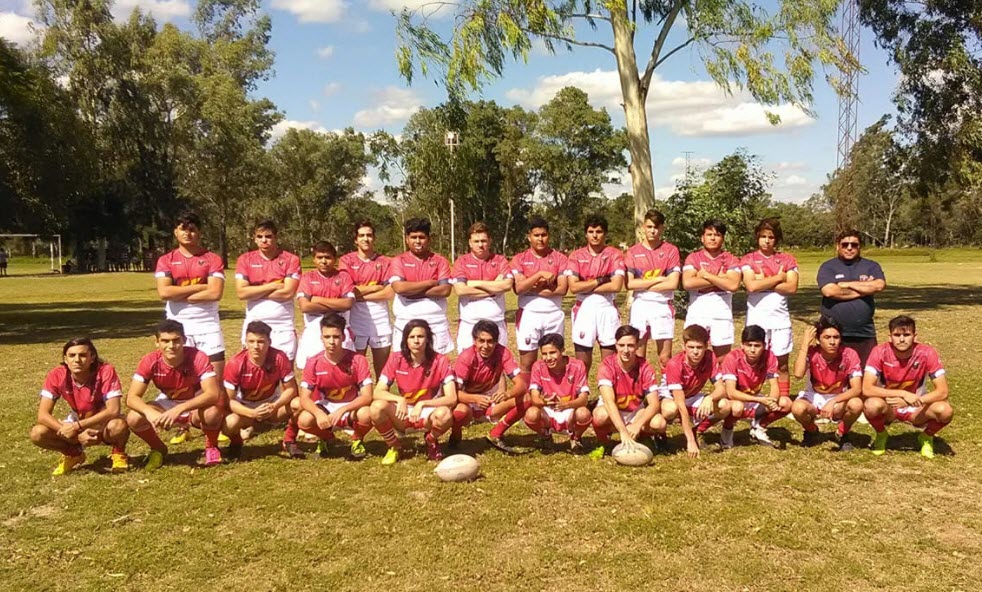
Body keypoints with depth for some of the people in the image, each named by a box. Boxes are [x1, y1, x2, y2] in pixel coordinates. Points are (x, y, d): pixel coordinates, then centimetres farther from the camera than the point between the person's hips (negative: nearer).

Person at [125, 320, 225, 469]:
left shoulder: (198, 358, -29)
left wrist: (179, 410, -48)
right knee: (133, 419, -24)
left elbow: (213, 394, -37)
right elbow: (132, 398, -23)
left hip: (197, 405, -3)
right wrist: (150, 412, -45)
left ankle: (211, 447, -3)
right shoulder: (150, 361, -21)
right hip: (167, 404, 3)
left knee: (212, 413, -37)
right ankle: (158, 449, 8)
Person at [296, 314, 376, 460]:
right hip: (325, 409, 2)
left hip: (352, 408, -1)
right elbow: (304, 398, -16)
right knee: (304, 420, -30)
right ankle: (326, 438, 7)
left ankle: (357, 440, 2)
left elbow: (367, 396, -23)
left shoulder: (358, 360, -18)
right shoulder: (313, 363, -13)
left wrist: (341, 410, -37)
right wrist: (319, 414, -38)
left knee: (367, 415, -36)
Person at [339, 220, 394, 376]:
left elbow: (389, 293, -5)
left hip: (380, 320, 1)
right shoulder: (347, 260, 2)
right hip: (356, 319, -1)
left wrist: (360, 295, -9)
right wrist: (376, 287, -4)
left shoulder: (384, 262, 6)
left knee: (383, 369, 7)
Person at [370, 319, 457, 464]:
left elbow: (451, 398, -21)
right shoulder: (396, 359, -10)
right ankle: (394, 446, 1)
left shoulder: (440, 361, -15)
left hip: (429, 414, -1)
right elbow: (378, 392, -14)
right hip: (404, 414, 1)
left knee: (445, 414, -36)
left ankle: (431, 442, 2)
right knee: (377, 407, -28)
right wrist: (399, 399, -33)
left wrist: (421, 404, -33)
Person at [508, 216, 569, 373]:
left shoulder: (560, 258, 4)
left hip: (553, 315, 1)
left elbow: (562, 289, -6)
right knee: (526, 364, 2)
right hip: (528, 315, -1)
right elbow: (519, 288, -9)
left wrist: (532, 289, -8)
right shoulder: (519, 259, 3)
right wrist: (540, 274, -17)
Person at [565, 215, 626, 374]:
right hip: (583, 309, 1)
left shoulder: (614, 255, 1)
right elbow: (573, 287, -7)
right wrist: (600, 280, -8)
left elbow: (616, 285, -11)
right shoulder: (576, 256, 4)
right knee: (582, 363, 5)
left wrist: (587, 287, -8)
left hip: (607, 309, -1)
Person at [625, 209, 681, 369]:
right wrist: (658, 279, -8)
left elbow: (673, 283, -8)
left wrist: (643, 285, -6)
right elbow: (629, 284, -4)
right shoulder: (633, 252, 6)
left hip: (662, 306, -1)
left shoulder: (671, 250, 2)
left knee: (665, 358, 0)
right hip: (639, 306, 2)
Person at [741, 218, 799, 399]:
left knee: (782, 363, 6)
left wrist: (763, 282, -9)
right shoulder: (748, 260, 4)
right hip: (756, 318, -1)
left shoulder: (787, 259, 8)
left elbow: (792, 288, -5)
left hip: (780, 318, 1)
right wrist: (778, 278, -6)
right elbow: (751, 285, -13)